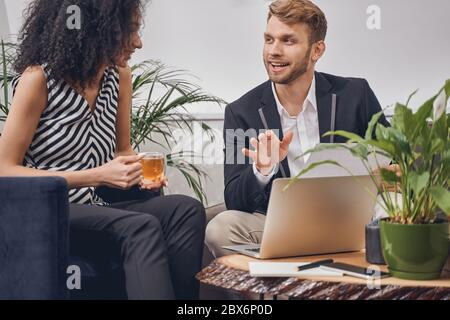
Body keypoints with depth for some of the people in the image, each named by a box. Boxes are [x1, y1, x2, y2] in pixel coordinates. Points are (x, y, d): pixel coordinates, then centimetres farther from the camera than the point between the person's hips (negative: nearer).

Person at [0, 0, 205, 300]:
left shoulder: (120, 75, 6)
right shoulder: (39, 78, -12)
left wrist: (139, 172, -5)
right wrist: (97, 176, -20)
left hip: (95, 209, 6)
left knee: (187, 210, -20)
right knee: (142, 228, -32)